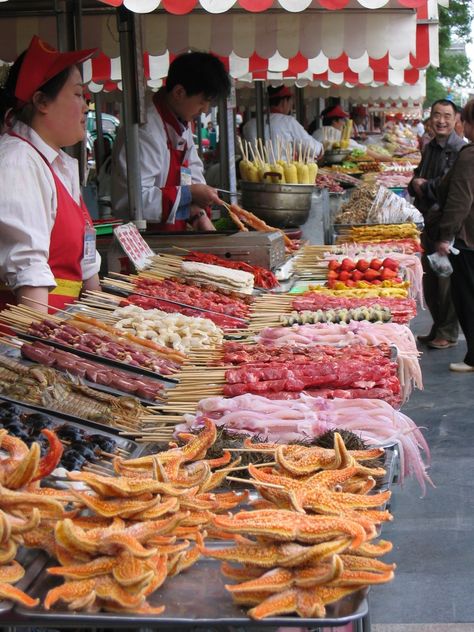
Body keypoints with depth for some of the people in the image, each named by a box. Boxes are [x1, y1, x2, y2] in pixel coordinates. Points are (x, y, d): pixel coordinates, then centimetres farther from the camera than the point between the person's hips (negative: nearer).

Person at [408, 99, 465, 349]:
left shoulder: (460, 149, -13)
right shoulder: (430, 148, 14)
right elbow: (416, 180, 20)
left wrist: (425, 186, -14)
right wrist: (415, 185, -3)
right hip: (430, 220, 9)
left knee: (447, 278, -3)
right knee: (430, 277, 16)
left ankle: (448, 334, 7)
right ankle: (438, 329, 28)